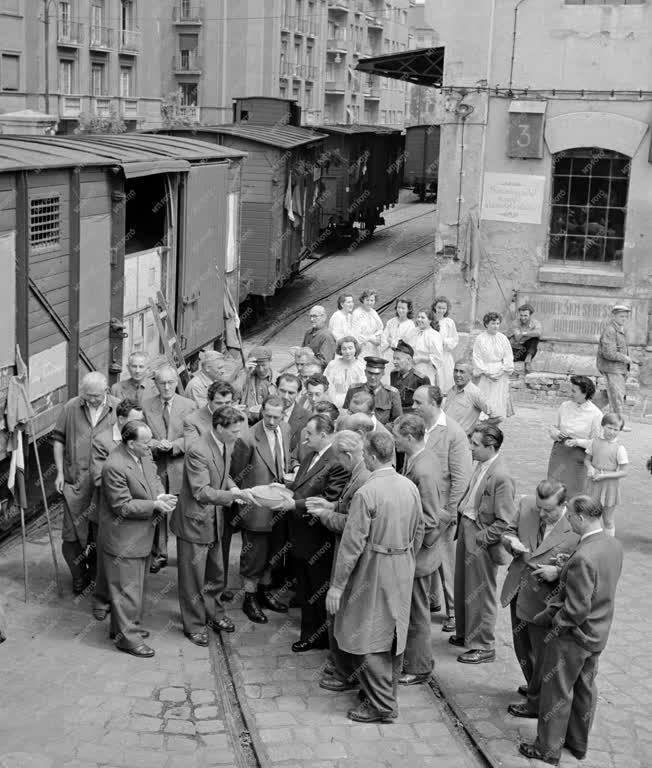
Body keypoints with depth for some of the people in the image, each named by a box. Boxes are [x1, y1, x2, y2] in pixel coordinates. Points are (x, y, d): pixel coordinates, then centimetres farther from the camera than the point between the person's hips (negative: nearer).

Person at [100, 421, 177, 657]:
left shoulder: (144, 456, 0)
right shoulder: (115, 467, -27)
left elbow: (154, 477, 13)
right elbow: (123, 506, -24)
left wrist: (161, 495, -8)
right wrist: (155, 505, -23)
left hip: (141, 536, 9)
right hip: (123, 539, -9)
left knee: (136, 584, 21)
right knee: (126, 588, 1)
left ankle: (126, 626, 36)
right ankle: (126, 637, 12)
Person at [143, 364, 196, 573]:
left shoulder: (189, 406, 1)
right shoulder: (146, 406, 4)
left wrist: (174, 445, -17)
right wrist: (155, 444, -16)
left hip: (180, 469, -1)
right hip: (155, 468, 1)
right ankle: (158, 554, 21)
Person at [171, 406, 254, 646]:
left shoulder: (226, 446, 0)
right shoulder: (198, 452, -28)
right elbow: (201, 492, -29)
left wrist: (233, 488, -5)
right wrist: (234, 494, -34)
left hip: (214, 521, 8)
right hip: (194, 521, -8)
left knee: (216, 572, 21)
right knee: (193, 578, 6)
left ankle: (214, 615, 39)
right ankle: (194, 626, 20)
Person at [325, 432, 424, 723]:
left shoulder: (366, 494, -21)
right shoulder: (410, 487, 0)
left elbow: (352, 543, -19)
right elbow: (419, 532, 10)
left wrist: (337, 585, -13)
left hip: (374, 571, -7)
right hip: (403, 571, 7)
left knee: (368, 638, 4)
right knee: (393, 631, 19)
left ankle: (382, 705, 9)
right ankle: (388, 692, 32)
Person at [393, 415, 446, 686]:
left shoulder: (422, 471, -27)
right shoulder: (416, 459, 2)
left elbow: (431, 521, -25)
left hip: (418, 555, -9)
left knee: (417, 613, 7)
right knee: (409, 610, 21)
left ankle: (419, 669, 22)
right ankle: (411, 658, 35)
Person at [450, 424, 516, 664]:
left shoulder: (501, 477, -26)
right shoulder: (481, 465, 0)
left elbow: (505, 521, -22)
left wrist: (481, 538, -18)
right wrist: (461, 521, 8)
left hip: (482, 542, -8)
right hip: (466, 529, 8)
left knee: (481, 593, 7)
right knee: (463, 587, 22)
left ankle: (484, 647, 22)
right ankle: (465, 633, 41)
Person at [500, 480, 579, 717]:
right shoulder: (526, 505, -9)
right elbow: (509, 531, 7)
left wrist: (558, 572, -29)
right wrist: (511, 541, -15)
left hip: (544, 601, -6)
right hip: (518, 592, 6)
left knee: (542, 654, 12)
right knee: (522, 648, 26)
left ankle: (537, 703, 32)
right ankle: (534, 686, 50)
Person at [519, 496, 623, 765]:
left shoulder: (583, 558, -32)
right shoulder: (614, 545, -5)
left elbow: (577, 608, -29)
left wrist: (556, 620, -10)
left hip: (573, 635, -8)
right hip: (598, 634, 8)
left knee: (557, 692, 9)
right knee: (585, 688, 22)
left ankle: (548, 749, 24)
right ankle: (578, 743, 38)